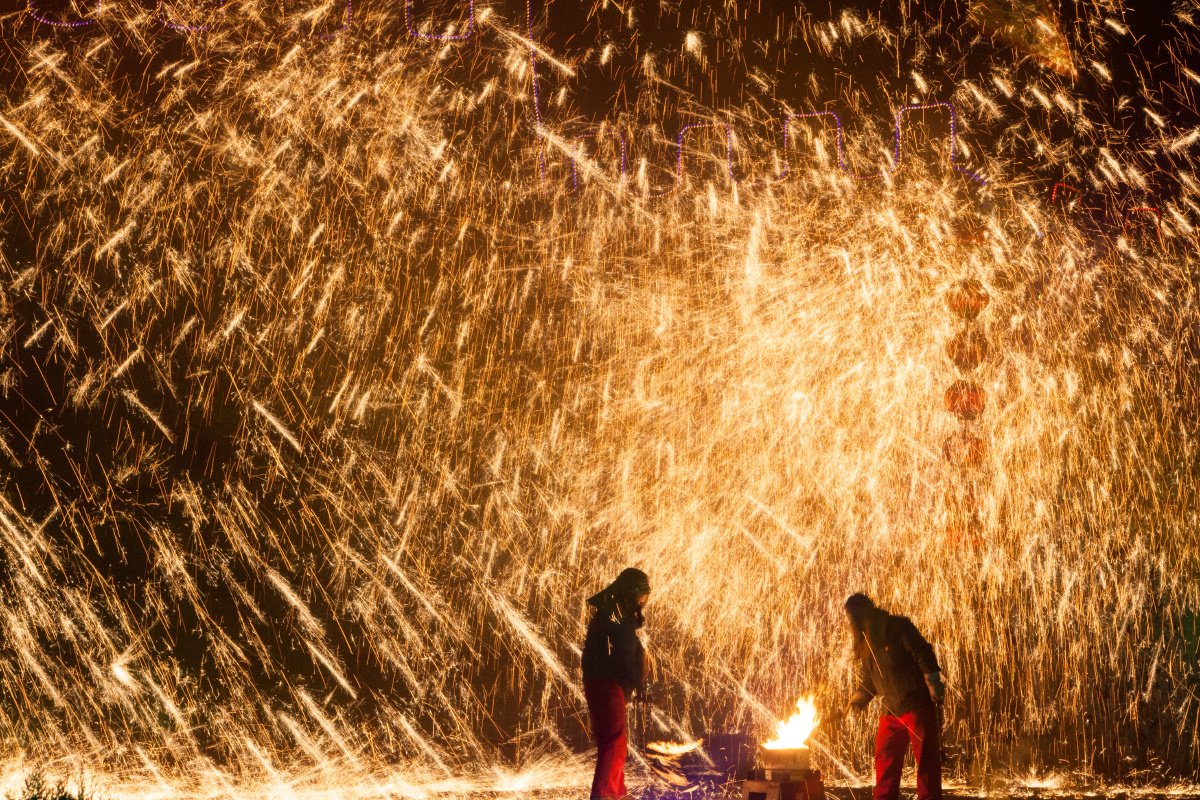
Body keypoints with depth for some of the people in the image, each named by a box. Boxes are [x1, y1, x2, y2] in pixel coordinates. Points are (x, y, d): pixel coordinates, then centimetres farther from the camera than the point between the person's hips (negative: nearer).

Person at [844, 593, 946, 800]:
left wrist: (933, 681, -22)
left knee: (926, 758, -5)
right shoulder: (867, 642, 14)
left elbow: (923, 653, -14)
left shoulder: (899, 627, -8)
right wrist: (858, 697, 15)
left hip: (918, 705, -8)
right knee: (885, 761, 9)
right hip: (892, 711, 8)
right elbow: (868, 678, 24)